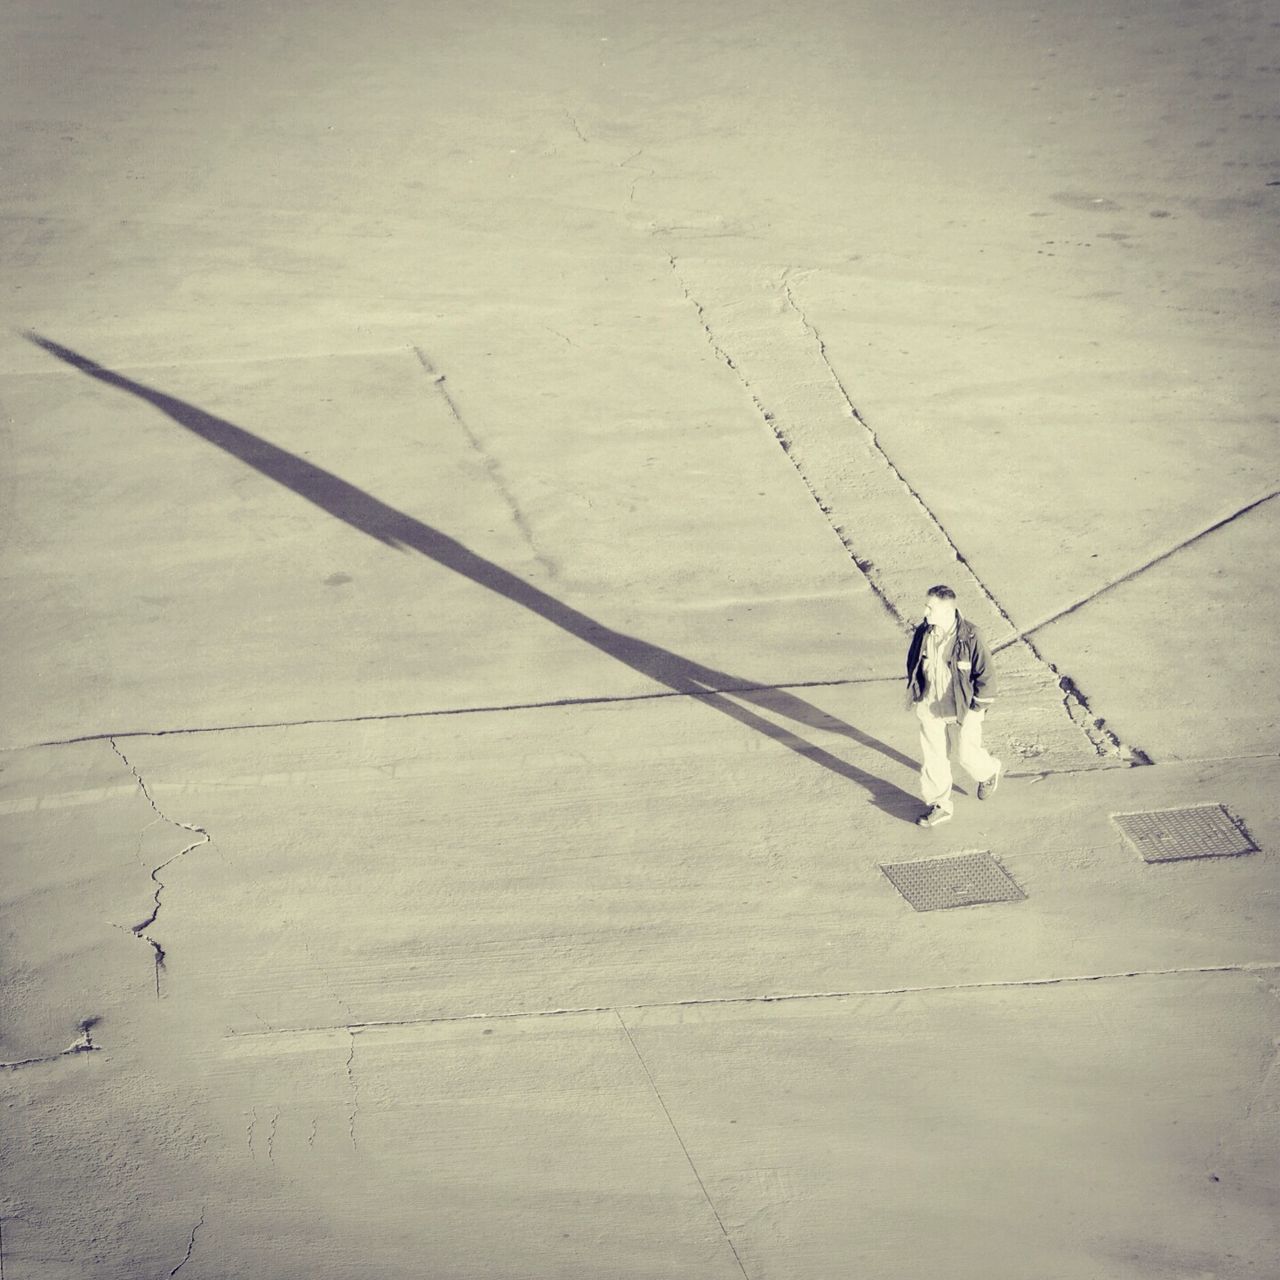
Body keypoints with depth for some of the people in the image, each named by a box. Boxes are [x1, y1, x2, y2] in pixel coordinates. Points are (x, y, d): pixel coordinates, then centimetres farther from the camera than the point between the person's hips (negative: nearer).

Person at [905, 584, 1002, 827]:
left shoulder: (970, 637, -22)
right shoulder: (923, 634, -8)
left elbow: (985, 675, -14)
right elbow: (913, 664, 10)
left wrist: (976, 709, -12)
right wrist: (915, 694, 12)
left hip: (962, 709, -4)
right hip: (929, 708, 4)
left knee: (965, 752, 9)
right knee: (932, 756, 7)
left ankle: (989, 772, 43)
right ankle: (939, 806, 21)